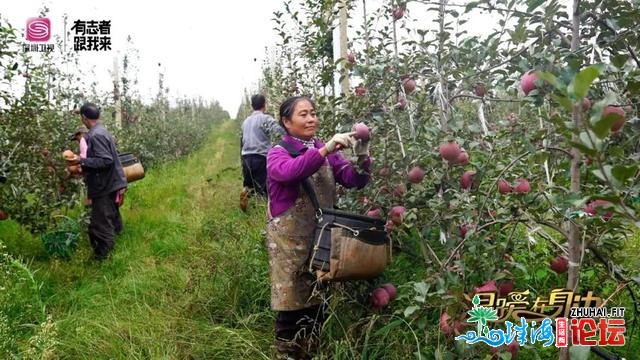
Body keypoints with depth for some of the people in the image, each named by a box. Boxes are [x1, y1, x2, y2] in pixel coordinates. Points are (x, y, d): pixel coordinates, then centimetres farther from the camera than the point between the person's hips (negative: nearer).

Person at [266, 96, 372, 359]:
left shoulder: (326, 152, 7)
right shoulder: (277, 153, -6)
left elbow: (355, 180, -2)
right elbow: (289, 171, -29)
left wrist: (362, 155, -20)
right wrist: (325, 150, -38)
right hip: (289, 243, -4)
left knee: (317, 310, 13)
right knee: (291, 310, 3)